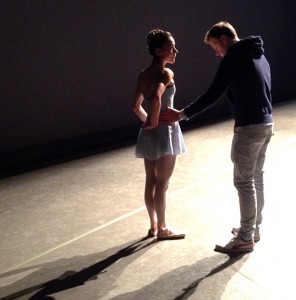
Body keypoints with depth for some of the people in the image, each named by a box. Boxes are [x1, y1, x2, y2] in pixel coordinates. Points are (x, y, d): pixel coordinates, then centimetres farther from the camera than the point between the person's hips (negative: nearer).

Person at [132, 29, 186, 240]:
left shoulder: (144, 74, 8)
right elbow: (156, 98, -35)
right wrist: (154, 122, -23)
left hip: (148, 133, 8)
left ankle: (154, 225, 26)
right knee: (162, 183, 3)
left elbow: (136, 105, 12)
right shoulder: (166, 73, -16)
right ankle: (163, 228, 15)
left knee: (151, 181, 14)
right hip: (164, 131, -8)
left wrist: (148, 121, 14)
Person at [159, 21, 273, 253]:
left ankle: (246, 238, 6)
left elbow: (212, 96, -17)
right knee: (257, 177, 17)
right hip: (266, 124, 9)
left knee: (244, 182, -2)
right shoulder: (259, 55, 15)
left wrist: (182, 114, -12)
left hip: (249, 127, -9)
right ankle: (255, 227, 27)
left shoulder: (234, 56, -13)